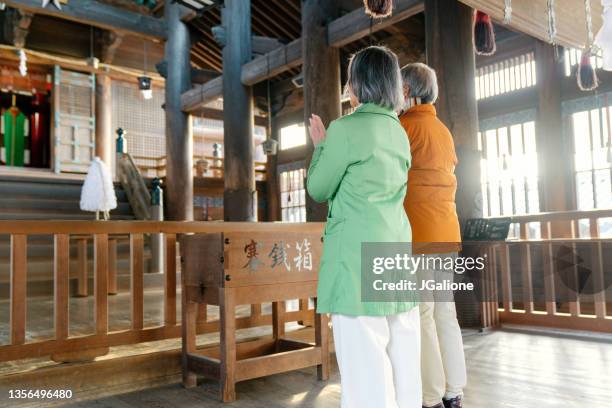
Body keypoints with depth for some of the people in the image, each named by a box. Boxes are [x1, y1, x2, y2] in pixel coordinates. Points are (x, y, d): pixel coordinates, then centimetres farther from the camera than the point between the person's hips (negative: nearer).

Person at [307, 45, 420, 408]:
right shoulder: (399, 132, 13)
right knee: (402, 361, 13)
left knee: (365, 364, -1)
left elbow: (319, 189, 0)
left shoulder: (345, 129, -9)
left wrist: (320, 145, 15)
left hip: (358, 255, -8)